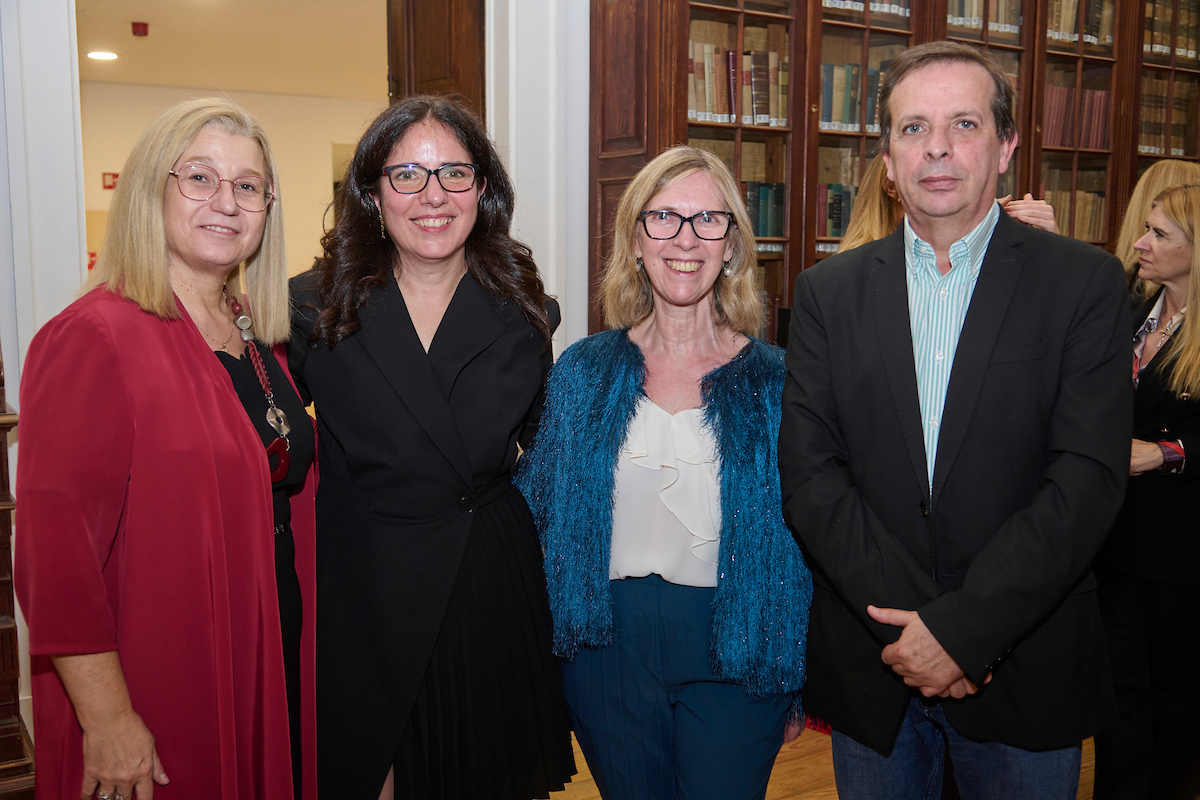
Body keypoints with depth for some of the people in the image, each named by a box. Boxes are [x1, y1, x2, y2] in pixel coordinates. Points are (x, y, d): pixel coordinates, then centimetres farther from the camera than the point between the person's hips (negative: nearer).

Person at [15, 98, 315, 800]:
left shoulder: (257, 337, 6)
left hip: (278, 664, 7)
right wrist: (107, 720, -21)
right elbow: (55, 550, -21)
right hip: (163, 684, -7)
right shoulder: (95, 338, -18)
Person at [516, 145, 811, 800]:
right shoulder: (583, 371, -1)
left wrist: (797, 685, 0)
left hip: (735, 654, -1)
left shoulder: (777, 382, -5)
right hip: (609, 649, 2)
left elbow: (809, 539, -1)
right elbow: (540, 514, 6)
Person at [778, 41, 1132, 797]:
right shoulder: (829, 292, 2)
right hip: (870, 668, 2)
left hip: (1026, 670, -1)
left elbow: (1089, 477, -11)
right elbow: (807, 469, -6)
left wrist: (963, 628, -18)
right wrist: (907, 619, -15)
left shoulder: (1085, 282, -3)